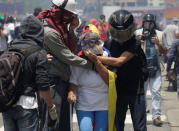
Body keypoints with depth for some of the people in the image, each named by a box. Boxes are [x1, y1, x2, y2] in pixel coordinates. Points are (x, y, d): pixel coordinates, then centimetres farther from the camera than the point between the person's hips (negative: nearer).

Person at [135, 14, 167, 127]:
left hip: (155, 69, 0)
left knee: (156, 92, -7)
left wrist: (158, 44, -11)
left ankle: (156, 116, -4)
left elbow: (164, 51, 8)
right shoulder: (138, 33, 2)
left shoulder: (159, 34, 7)